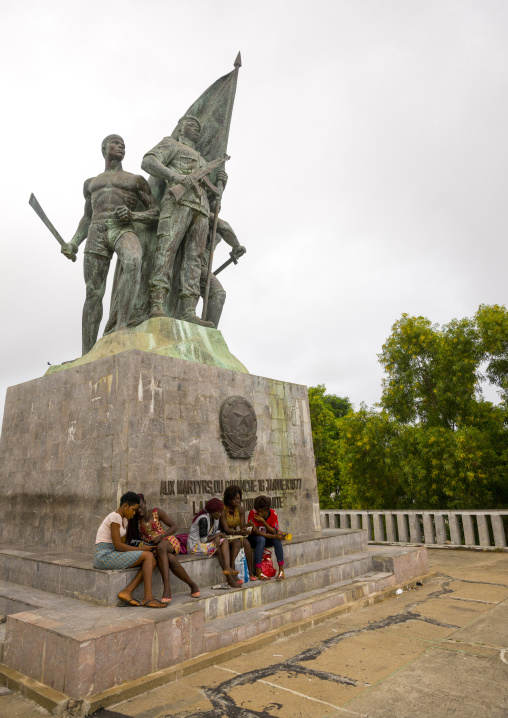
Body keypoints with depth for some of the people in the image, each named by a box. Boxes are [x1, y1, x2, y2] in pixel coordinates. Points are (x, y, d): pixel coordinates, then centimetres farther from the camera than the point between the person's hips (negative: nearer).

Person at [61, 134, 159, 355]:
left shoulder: (136, 180, 21)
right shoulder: (91, 183, 29)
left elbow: (156, 213, 13)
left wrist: (133, 215, -8)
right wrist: (73, 243, 11)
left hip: (124, 230, -2)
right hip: (97, 233, 3)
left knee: (133, 262, -39)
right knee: (93, 293, -6)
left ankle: (121, 327, -43)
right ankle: (87, 356, -5)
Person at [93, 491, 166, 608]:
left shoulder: (123, 519, 16)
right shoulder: (115, 517, -14)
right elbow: (117, 545, -19)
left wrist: (138, 550, 0)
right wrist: (140, 549, -10)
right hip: (105, 555, -9)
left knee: (152, 562, -6)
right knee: (149, 556, -16)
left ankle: (127, 592, -13)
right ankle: (148, 597, -19)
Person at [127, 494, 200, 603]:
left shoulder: (156, 512, 3)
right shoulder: (136, 520, 10)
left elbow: (174, 526, 1)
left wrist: (161, 536, -17)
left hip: (167, 540, -2)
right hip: (150, 547, 2)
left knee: (160, 547, -42)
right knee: (171, 560, -36)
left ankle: (166, 589, -39)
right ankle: (192, 585, -26)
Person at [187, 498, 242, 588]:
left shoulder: (215, 518, 6)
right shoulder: (203, 519, -21)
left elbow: (217, 532, 3)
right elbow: (203, 540, -23)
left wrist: (217, 538, -21)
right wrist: (218, 535, -11)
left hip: (206, 544, 8)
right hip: (195, 546, -8)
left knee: (225, 541, -12)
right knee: (220, 549, -19)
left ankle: (227, 568, -24)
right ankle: (229, 578, -15)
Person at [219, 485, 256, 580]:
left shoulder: (241, 509, 0)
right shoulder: (223, 510, -17)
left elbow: (242, 526, -4)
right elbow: (226, 529, -23)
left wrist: (244, 530, -29)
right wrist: (238, 532, -40)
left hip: (236, 534, 5)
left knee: (246, 542, -26)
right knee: (237, 543, -33)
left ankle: (251, 572, -23)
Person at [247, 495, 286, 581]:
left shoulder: (273, 514, -12)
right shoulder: (253, 513, -20)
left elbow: (274, 532, -17)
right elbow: (256, 532, -23)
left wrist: (263, 521, -32)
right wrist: (274, 536, -32)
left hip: (268, 539, 3)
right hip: (254, 539, -3)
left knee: (277, 539, -29)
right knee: (261, 539, -36)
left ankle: (281, 570, -25)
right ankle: (258, 571, -34)